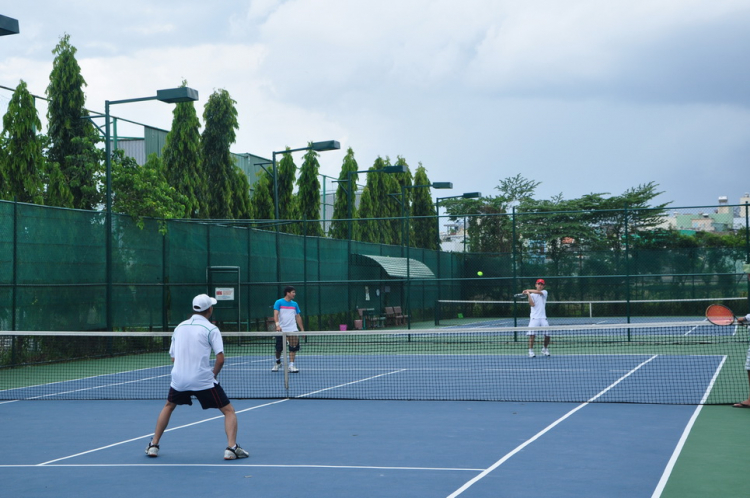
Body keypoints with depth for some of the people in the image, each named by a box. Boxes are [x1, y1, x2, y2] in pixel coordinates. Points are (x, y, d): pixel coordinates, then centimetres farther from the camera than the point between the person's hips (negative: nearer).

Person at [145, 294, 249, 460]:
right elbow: (220, 358, -12)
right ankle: (231, 448, -10)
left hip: (179, 379, 5)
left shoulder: (179, 327, 12)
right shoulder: (211, 329, -4)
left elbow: (173, 358, 17)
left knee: (168, 406, 31)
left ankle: (153, 445, 27)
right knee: (229, 411, 7)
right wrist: (213, 374, 5)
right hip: (203, 380, -4)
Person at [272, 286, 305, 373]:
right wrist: (277, 325, -29)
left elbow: (298, 317, 17)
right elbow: (276, 314, -13)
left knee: (294, 347, -11)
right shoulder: (278, 302, -3)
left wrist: (302, 329, 13)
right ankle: (278, 362, 30)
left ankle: (291, 365, -8)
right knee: (279, 348, 5)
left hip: (293, 329, 3)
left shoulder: (295, 304, 11)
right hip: (281, 330, -3)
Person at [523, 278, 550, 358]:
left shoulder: (544, 292, 9)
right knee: (532, 335, -15)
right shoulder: (532, 295, 7)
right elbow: (532, 304, -9)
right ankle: (531, 351, -9)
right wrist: (528, 294, -17)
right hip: (534, 318, -1)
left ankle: (545, 349, 21)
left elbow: (538, 292, -13)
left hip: (543, 318, 1)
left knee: (547, 335, -2)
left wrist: (528, 290, -14)